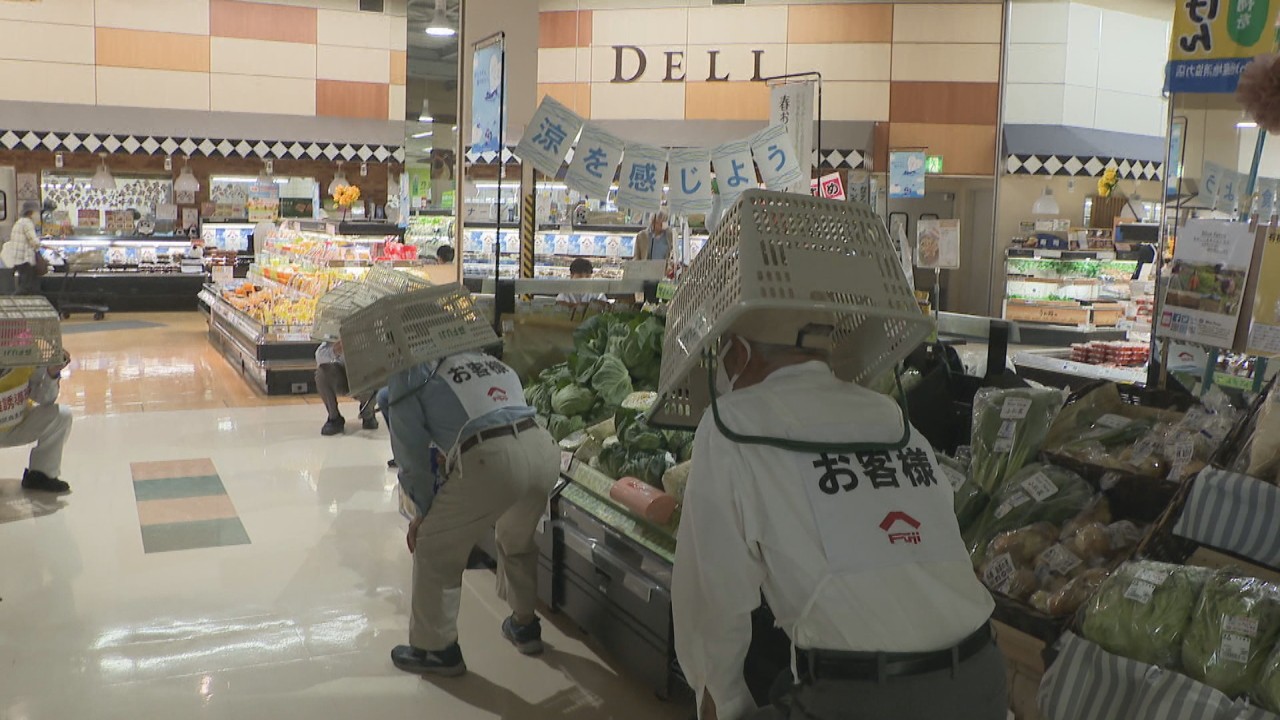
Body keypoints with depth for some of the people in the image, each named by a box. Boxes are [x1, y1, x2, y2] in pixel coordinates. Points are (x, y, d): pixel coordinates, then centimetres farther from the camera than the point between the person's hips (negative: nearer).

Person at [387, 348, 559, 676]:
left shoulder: (410, 379, 13)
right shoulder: (489, 361, 29)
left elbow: (411, 455, 14)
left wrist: (425, 511, 27)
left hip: (492, 461, -6)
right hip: (543, 449, 7)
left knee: (434, 548, 15)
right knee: (516, 539, 33)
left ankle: (435, 648, 25)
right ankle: (525, 625, 47)